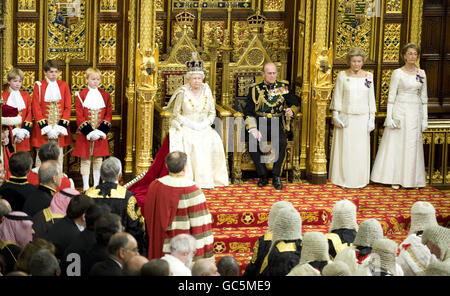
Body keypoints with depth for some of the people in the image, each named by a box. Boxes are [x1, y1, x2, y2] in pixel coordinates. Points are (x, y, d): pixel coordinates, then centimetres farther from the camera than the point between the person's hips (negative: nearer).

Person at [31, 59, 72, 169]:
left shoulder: (64, 85, 5)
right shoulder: (39, 86, -1)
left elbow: (68, 107, 3)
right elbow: (36, 108, -3)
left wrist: (62, 126, -8)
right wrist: (44, 126, -12)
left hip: (60, 126, 2)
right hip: (43, 127, -2)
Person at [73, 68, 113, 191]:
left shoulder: (105, 96, 6)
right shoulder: (81, 95, -2)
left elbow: (108, 115, 4)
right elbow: (79, 116, -6)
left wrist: (101, 131, -10)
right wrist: (89, 132, -15)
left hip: (100, 134, 2)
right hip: (85, 135, -2)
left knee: (98, 159, 7)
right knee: (85, 160, 2)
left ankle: (96, 185, 16)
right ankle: (85, 187, 7)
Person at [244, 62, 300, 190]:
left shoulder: (283, 87, 10)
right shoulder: (255, 90, 7)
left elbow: (295, 103, 17)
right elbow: (248, 112, 4)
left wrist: (291, 111, -9)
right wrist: (253, 129, -12)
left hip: (277, 126, 0)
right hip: (260, 125, 0)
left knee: (282, 142, -32)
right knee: (252, 142, -31)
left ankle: (276, 176, -19)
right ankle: (263, 176, -15)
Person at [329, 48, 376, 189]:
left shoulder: (368, 76, 5)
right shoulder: (342, 76, -1)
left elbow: (371, 98, 8)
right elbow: (337, 97, 0)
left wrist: (372, 117, 4)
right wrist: (336, 115, -5)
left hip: (362, 118, 2)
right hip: (346, 117, -2)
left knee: (361, 149, 4)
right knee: (344, 148, 2)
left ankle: (359, 180, 13)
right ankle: (343, 179, 10)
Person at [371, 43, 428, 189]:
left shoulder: (421, 73, 8)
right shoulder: (398, 73, -4)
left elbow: (424, 97, 12)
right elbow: (391, 96, -4)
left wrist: (425, 118, 9)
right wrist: (389, 116, -10)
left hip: (415, 112, 4)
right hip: (400, 111, -4)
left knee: (413, 145, 6)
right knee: (396, 143, 0)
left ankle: (411, 179, 13)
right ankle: (394, 178, 7)